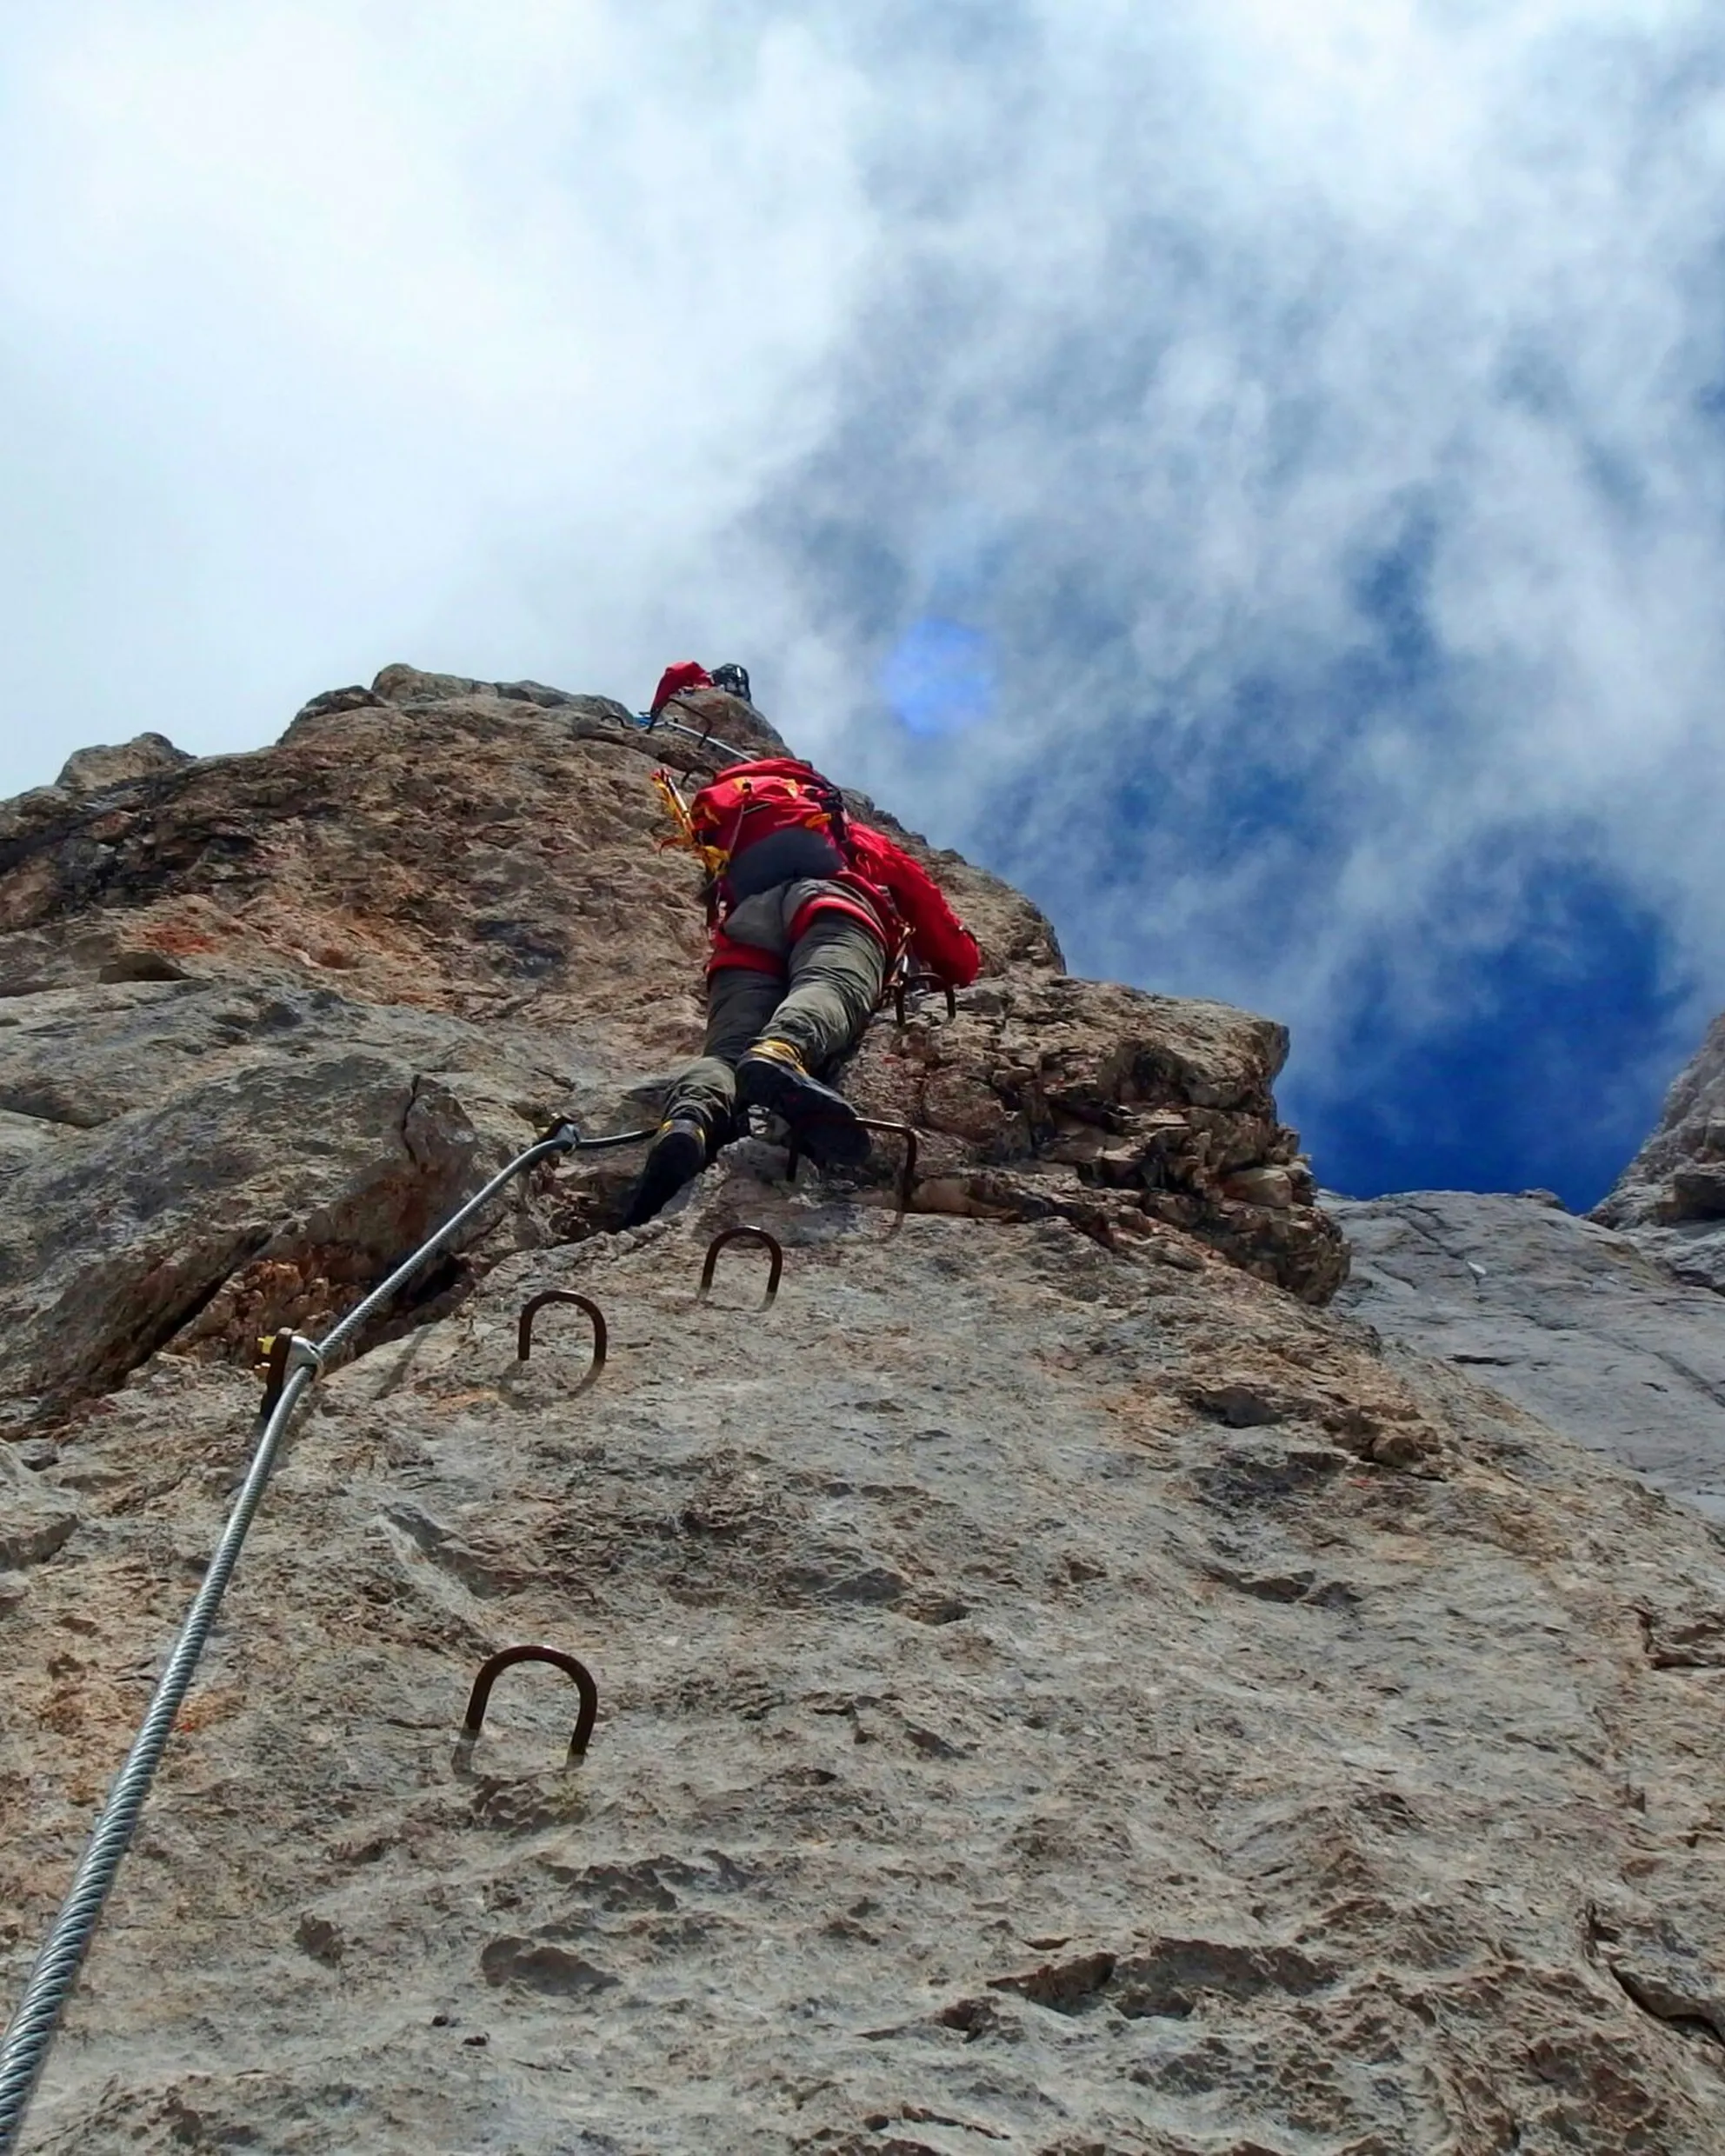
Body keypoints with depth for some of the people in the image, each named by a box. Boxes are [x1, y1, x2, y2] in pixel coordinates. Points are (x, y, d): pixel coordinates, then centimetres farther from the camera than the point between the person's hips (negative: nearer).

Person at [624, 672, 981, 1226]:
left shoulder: (733, 817, 50)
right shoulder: (866, 843, 43)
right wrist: (955, 973, 62)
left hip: (743, 922, 3)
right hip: (832, 902, -2)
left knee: (727, 1044, -20)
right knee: (831, 989, -33)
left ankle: (690, 1121, -57)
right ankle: (781, 1055, -71)